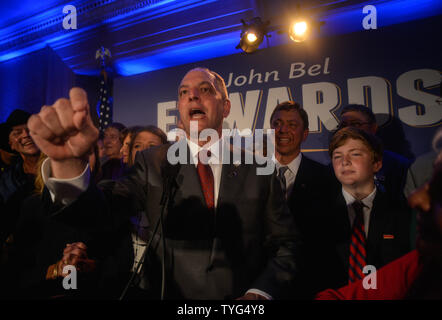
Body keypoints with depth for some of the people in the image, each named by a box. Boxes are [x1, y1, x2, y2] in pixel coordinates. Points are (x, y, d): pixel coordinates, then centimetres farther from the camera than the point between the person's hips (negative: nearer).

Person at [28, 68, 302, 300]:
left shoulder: (258, 169, -5)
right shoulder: (155, 164, -4)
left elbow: (286, 244, -4)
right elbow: (100, 207, -18)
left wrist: (259, 293, -20)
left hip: (243, 295, 0)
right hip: (170, 294, 1)